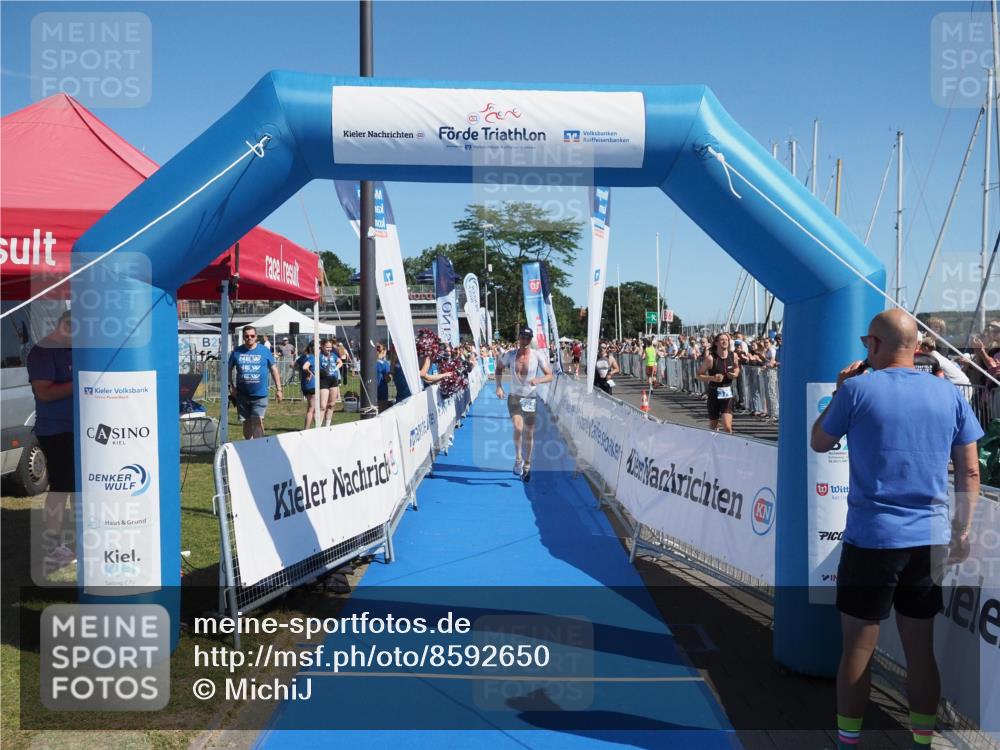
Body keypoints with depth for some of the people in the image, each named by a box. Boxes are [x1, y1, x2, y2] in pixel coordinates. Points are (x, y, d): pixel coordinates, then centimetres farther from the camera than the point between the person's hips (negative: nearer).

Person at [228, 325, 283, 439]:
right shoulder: (237, 351, 4)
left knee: (257, 421, -13)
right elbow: (229, 369, 13)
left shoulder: (265, 351, 1)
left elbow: (274, 369, 7)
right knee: (246, 422, 12)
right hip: (242, 394, 3)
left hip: (260, 394, -2)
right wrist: (231, 386, 3)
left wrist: (278, 389, 4)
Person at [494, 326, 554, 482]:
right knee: (518, 428, -23)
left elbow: (550, 376, -8)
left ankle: (527, 466, 25)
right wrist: (499, 386, -1)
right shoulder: (509, 355, -4)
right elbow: (499, 368, 13)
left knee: (529, 434, 7)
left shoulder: (538, 356, -9)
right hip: (514, 398, 0)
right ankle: (518, 459, -2)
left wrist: (538, 380, -28)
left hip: (531, 399, 0)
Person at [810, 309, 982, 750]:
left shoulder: (858, 389, -8)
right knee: (921, 648, 14)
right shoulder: (949, 394, 3)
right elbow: (970, 471, 6)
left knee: (858, 649, 7)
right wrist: (962, 531, 14)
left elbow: (818, 444, 5)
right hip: (931, 540, 4)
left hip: (871, 538, -4)